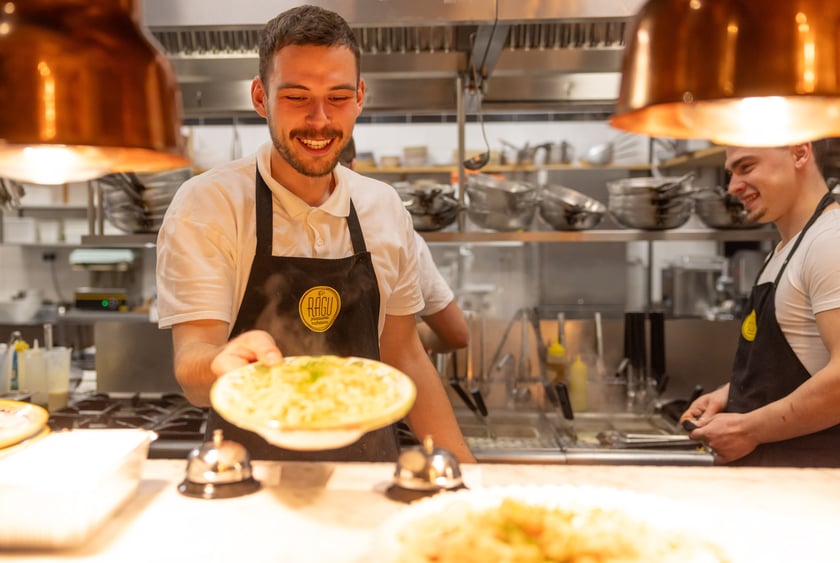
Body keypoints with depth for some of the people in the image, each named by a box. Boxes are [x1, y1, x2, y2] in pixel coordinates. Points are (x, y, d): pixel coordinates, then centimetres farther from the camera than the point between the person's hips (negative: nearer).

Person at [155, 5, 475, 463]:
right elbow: (193, 369, -17)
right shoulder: (205, 205, -12)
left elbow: (403, 356, 9)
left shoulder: (386, 209, 2)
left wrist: (466, 472, 6)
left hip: (369, 471, 3)